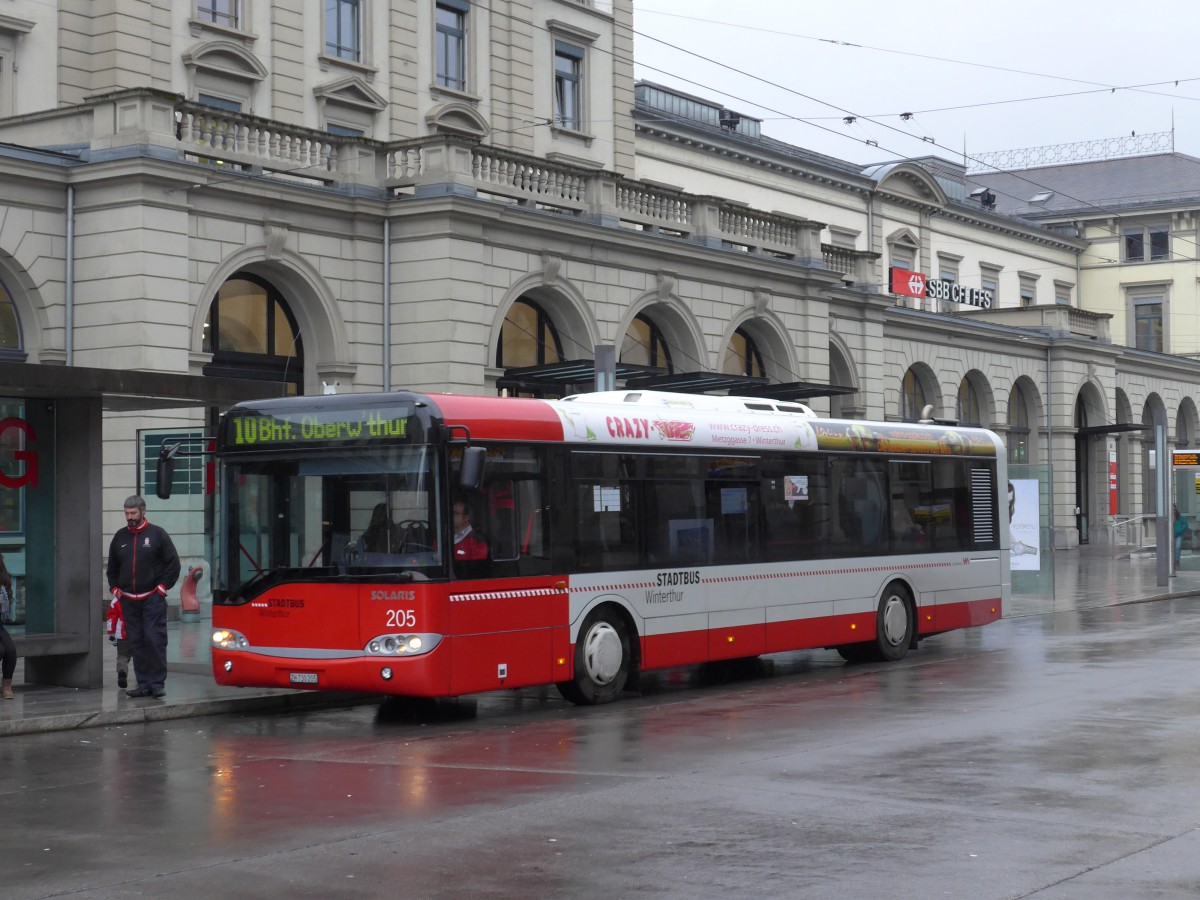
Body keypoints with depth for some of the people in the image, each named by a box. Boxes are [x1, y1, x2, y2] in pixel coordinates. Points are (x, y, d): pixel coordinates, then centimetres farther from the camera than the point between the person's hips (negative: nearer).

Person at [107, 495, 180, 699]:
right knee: (136, 643, 4)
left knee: (155, 640, -8)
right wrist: (115, 589, 13)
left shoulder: (158, 534, 1)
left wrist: (162, 587, -4)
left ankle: (158, 683, -3)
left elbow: (173, 564, 2)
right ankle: (143, 684, 8)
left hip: (152, 598, -4)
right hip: (128, 601, 4)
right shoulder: (120, 537, 14)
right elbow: (112, 567, 25)